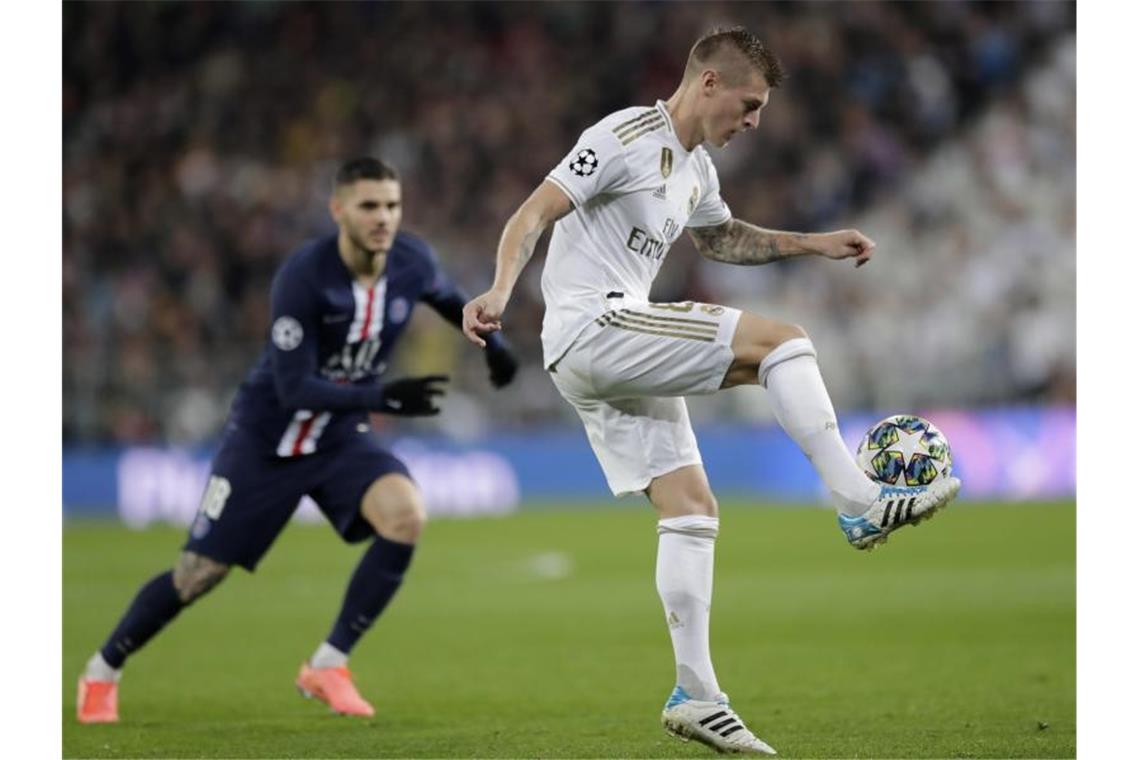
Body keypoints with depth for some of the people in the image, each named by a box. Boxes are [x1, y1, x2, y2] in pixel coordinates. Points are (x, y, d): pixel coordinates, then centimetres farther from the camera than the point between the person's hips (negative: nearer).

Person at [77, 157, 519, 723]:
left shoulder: (412, 263, -11)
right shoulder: (303, 276, -28)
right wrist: (383, 398, -37)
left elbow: (446, 296, 16)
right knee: (197, 575, 0)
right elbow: (293, 388, -30)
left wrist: (490, 343, 12)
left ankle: (328, 666, -12)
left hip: (340, 438, 4)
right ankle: (103, 672, 26)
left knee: (406, 515, -25)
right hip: (265, 437, -4)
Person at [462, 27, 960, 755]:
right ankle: (860, 503, -15)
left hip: (620, 351, 10)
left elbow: (722, 237, 39)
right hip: (591, 328, -10)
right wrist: (500, 292, -31)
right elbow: (534, 214, -16)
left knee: (693, 508, 3)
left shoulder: (697, 169, 18)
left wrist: (814, 244, 32)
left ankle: (696, 696, 3)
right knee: (781, 339, -17)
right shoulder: (626, 137, -10)